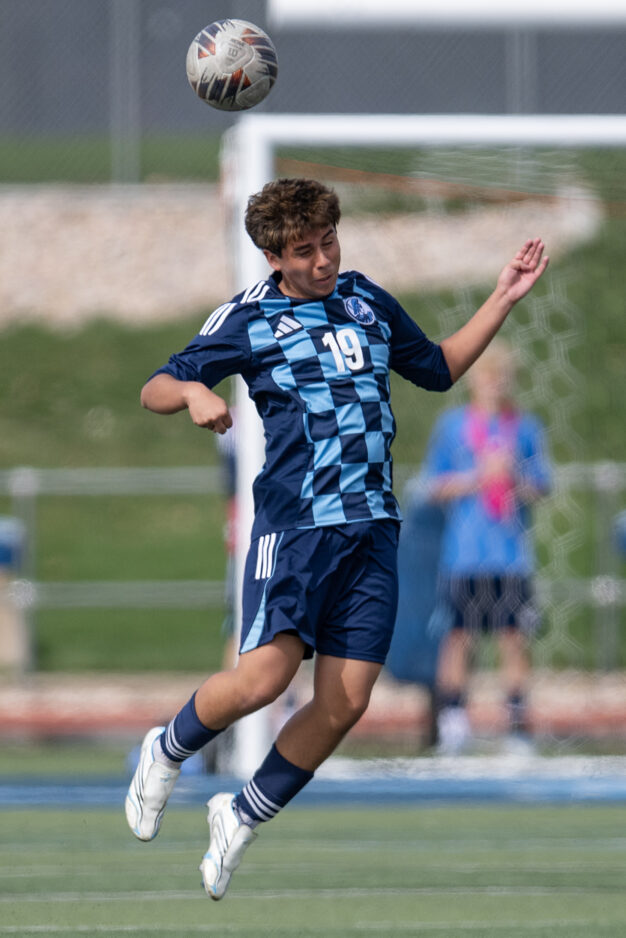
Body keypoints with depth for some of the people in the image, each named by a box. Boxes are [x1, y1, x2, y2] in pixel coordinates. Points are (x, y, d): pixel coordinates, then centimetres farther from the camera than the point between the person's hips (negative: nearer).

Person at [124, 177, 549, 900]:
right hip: (294, 521, -4)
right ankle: (167, 753, 9)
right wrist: (193, 392, -21)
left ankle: (242, 817, 17)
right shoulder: (247, 319, 2)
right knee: (265, 674, -21)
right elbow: (153, 390, 2)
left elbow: (439, 368, 31)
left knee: (344, 703, -3)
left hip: (372, 525, 4)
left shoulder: (368, 303, 16)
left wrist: (503, 300, 22)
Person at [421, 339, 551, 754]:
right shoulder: (452, 425, 6)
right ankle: (453, 719, 2)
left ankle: (518, 721, 2)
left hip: (513, 553, 1)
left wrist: (513, 476, -11)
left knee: (515, 637, -2)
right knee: (461, 636, -3)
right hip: (465, 553, -1)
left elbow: (541, 488, 9)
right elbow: (435, 487, 3)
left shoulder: (527, 427, 9)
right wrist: (479, 476, -10)